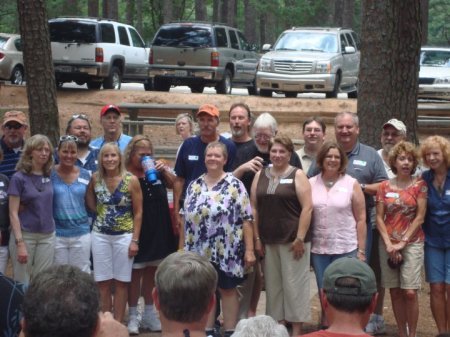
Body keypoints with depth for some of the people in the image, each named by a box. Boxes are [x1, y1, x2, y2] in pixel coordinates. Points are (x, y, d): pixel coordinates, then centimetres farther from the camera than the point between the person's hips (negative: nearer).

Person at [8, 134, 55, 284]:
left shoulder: (49, 176, 6)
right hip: (25, 235, -4)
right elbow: (13, 213, -10)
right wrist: (20, 243, -16)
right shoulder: (19, 178, -7)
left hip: (48, 236, 4)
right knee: (22, 283, 2)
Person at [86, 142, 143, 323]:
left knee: (120, 282, 4)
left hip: (124, 236, -2)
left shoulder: (131, 180, -8)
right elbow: (92, 206, 12)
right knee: (103, 283, 5)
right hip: (100, 235, 2)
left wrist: (135, 240, -8)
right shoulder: (95, 179, 0)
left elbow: (138, 213, -5)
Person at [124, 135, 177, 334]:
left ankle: (149, 313, 24)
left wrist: (164, 170, -8)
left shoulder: (156, 171, 4)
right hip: (136, 232, -5)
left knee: (151, 271, 14)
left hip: (158, 231, 5)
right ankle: (133, 316, 12)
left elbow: (175, 185, 9)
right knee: (135, 273, 3)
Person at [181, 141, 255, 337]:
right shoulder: (194, 185, 9)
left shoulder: (234, 185, -6)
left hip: (226, 251, -4)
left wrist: (249, 249, -12)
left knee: (227, 290, 5)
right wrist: (181, 247, 11)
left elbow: (246, 219, -8)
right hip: (199, 251, 4)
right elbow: (185, 218, 13)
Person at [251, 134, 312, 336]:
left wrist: (300, 238, -14)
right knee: (272, 285, 10)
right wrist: (257, 238, 4)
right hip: (268, 241, 4)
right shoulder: (260, 175, 10)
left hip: (292, 240, -4)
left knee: (294, 284, -1)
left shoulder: (297, 175, -3)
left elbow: (307, 207, -9)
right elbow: (254, 208, 11)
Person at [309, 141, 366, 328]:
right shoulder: (311, 184, 4)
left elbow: (361, 219, -1)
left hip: (346, 249, -2)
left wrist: (361, 251, -5)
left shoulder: (351, 184, -2)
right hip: (319, 249, 2)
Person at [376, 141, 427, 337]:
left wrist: (402, 242, -9)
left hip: (412, 243, -2)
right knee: (395, 291, 4)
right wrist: (389, 244, -7)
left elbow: (420, 217, -4)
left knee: (409, 291, -10)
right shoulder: (384, 187, 6)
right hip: (388, 244, 2)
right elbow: (379, 218, 5)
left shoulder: (419, 185, 1)